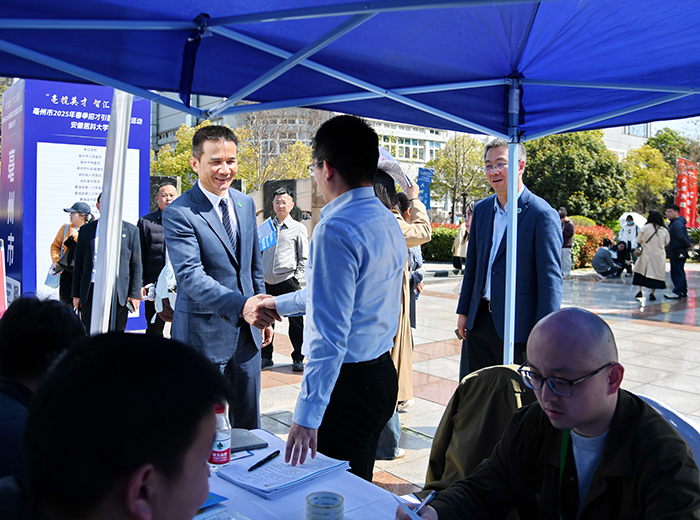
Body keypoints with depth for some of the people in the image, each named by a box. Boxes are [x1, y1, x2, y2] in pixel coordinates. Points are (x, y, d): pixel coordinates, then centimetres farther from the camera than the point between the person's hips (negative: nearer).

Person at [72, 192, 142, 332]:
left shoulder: (131, 230, 6)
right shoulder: (86, 230, 11)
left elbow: (136, 265, 5)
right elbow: (79, 264, 12)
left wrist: (135, 294, -1)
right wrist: (76, 294, 8)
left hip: (118, 292, -1)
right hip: (91, 291, 2)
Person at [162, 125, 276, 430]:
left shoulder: (246, 204, 8)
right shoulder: (178, 213, -14)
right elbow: (190, 275, -25)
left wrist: (262, 314, 15)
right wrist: (241, 305, -37)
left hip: (246, 332, 6)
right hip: (203, 334, -6)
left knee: (248, 422, 18)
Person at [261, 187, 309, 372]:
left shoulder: (299, 228, 3)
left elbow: (304, 258, 3)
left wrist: (297, 278, -6)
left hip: (288, 282, -3)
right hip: (267, 282, 4)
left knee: (295, 322, 1)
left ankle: (298, 358, 13)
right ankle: (266, 356, 23)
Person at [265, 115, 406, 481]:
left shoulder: (335, 230, -20)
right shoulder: (388, 221, 8)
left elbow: (330, 332, -25)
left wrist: (307, 415, -23)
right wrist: (280, 303, 31)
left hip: (347, 381, -9)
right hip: (383, 372, 9)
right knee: (359, 488, 22)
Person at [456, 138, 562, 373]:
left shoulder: (542, 214, -12)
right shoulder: (481, 209, 9)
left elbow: (551, 279, -13)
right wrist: (464, 311, 14)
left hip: (517, 327, -6)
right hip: (479, 321, 6)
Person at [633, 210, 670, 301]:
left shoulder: (645, 227, -8)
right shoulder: (664, 230, 0)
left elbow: (638, 240, -2)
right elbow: (666, 243, 11)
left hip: (646, 253, -1)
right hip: (659, 256, 2)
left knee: (640, 272, 9)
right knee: (656, 273, 7)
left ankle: (639, 291, 0)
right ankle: (652, 293, 6)